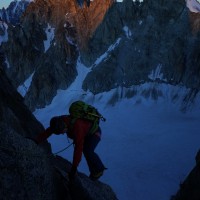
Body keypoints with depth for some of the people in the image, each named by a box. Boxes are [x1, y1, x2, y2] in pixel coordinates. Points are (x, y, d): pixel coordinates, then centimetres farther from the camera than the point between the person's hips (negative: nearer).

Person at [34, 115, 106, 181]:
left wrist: (74, 168, -45)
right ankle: (93, 171, 13)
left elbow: (78, 148, -46)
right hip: (85, 132, 7)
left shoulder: (77, 126, -45)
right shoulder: (59, 121, -24)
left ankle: (99, 169, -3)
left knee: (87, 151, -26)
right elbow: (47, 132, -12)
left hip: (94, 131, -7)